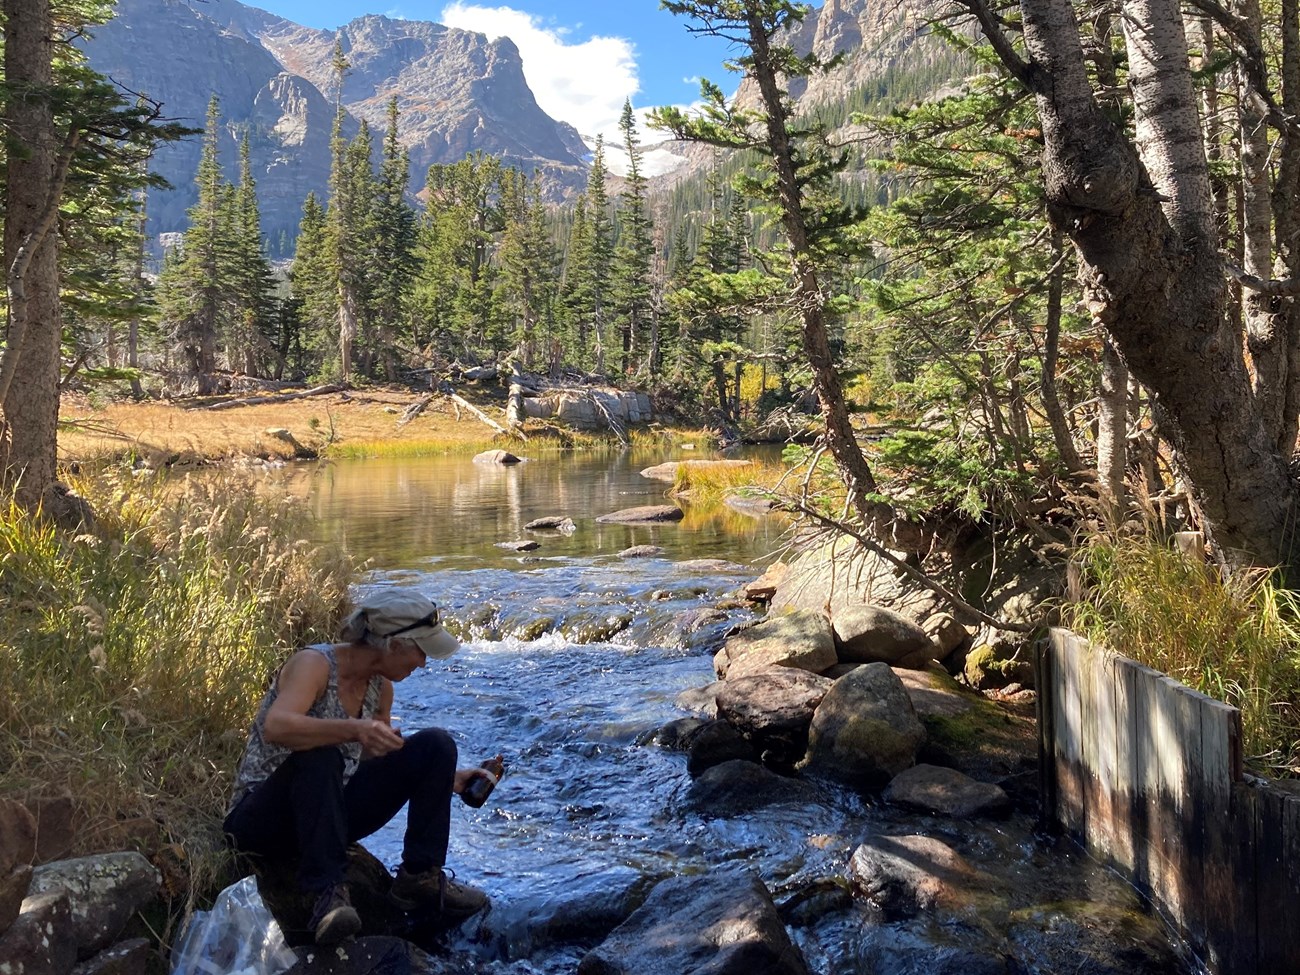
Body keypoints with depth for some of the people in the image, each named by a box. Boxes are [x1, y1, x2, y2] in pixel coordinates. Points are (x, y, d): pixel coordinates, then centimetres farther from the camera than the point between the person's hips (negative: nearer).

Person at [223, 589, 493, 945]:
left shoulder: (379, 685, 4)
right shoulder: (315, 663, -19)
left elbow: (381, 759, 16)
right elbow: (276, 727, -38)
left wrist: (446, 777, 6)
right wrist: (353, 729, -48)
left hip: (329, 812, 7)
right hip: (263, 819, -7)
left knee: (435, 745, -6)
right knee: (319, 754, -39)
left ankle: (420, 877, -5)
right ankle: (327, 893, -35)